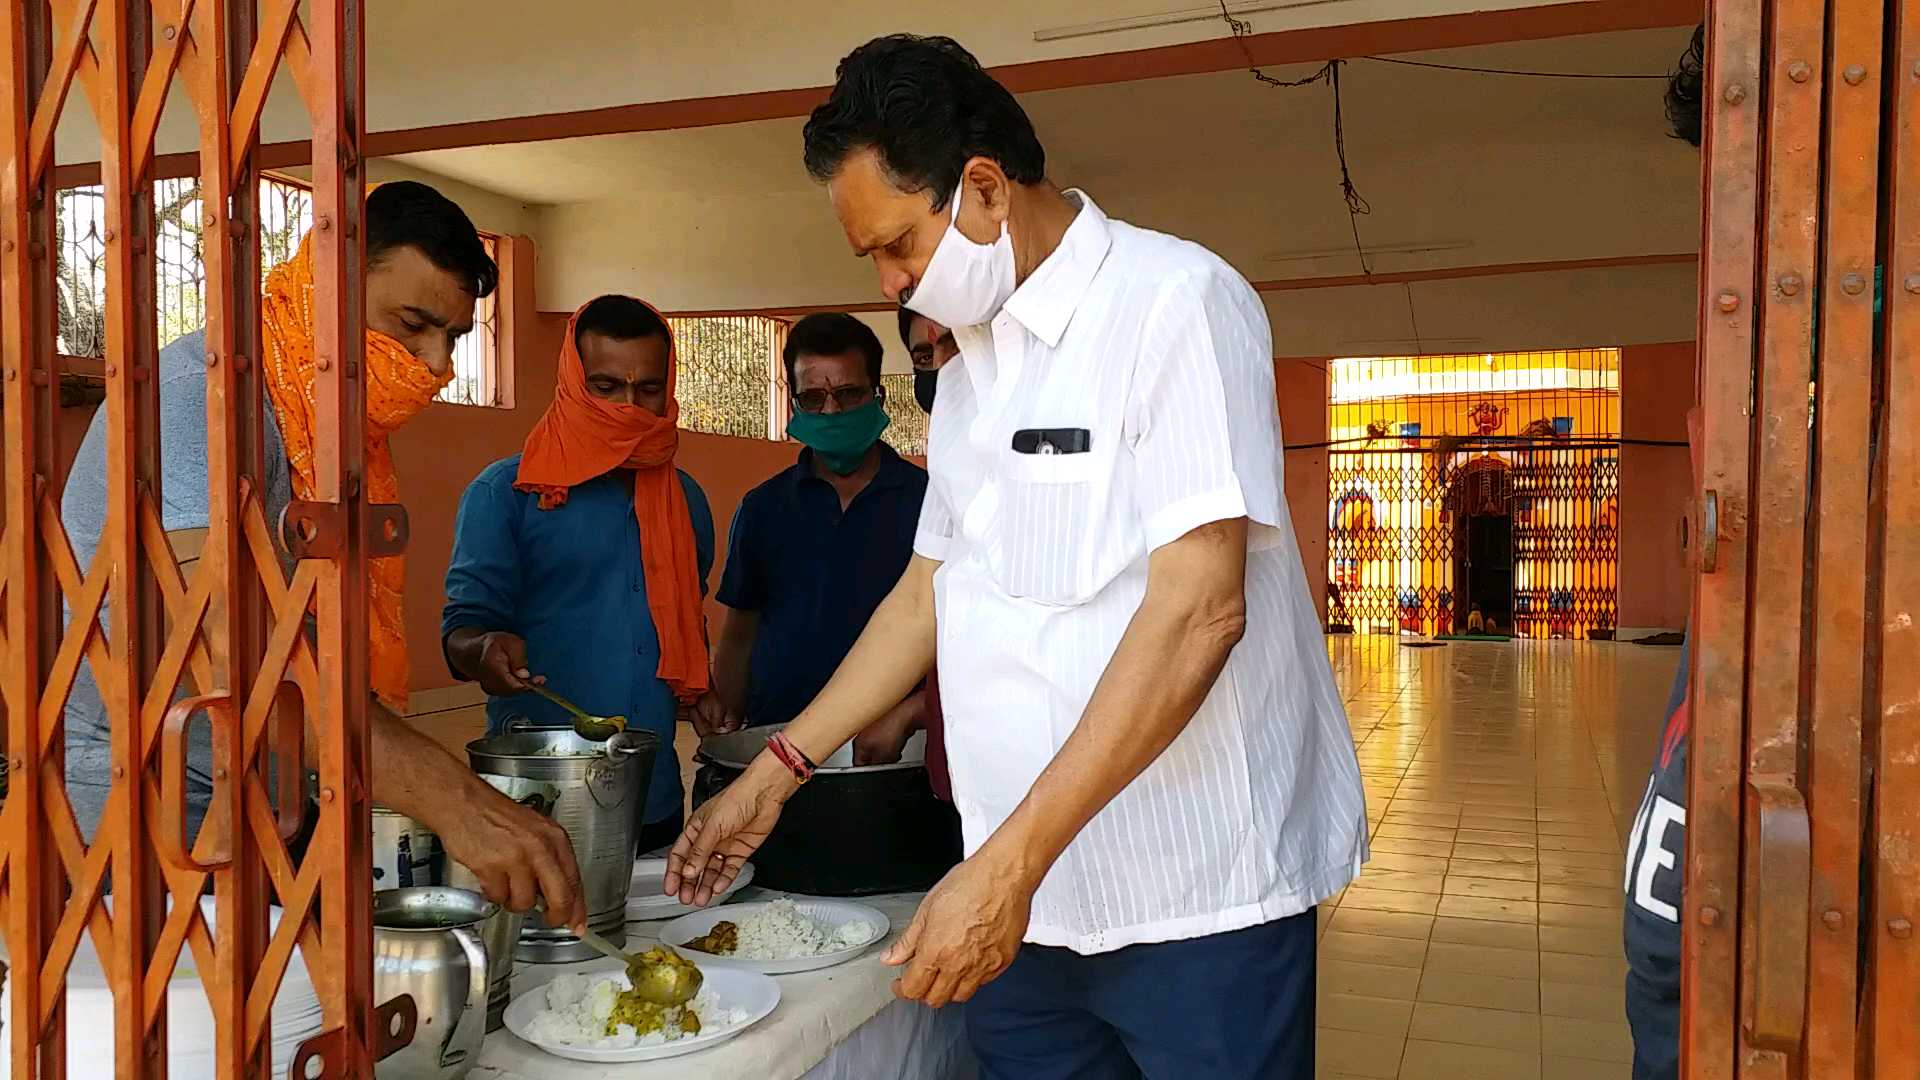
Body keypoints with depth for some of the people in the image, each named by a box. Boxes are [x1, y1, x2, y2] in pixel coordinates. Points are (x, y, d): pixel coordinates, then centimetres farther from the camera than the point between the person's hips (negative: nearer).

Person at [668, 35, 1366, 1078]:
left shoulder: (1177, 302, -12)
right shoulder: (969, 369, 12)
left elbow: (1199, 610, -20)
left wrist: (1010, 860, -22)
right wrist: (774, 773, 13)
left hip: (1197, 901, -6)